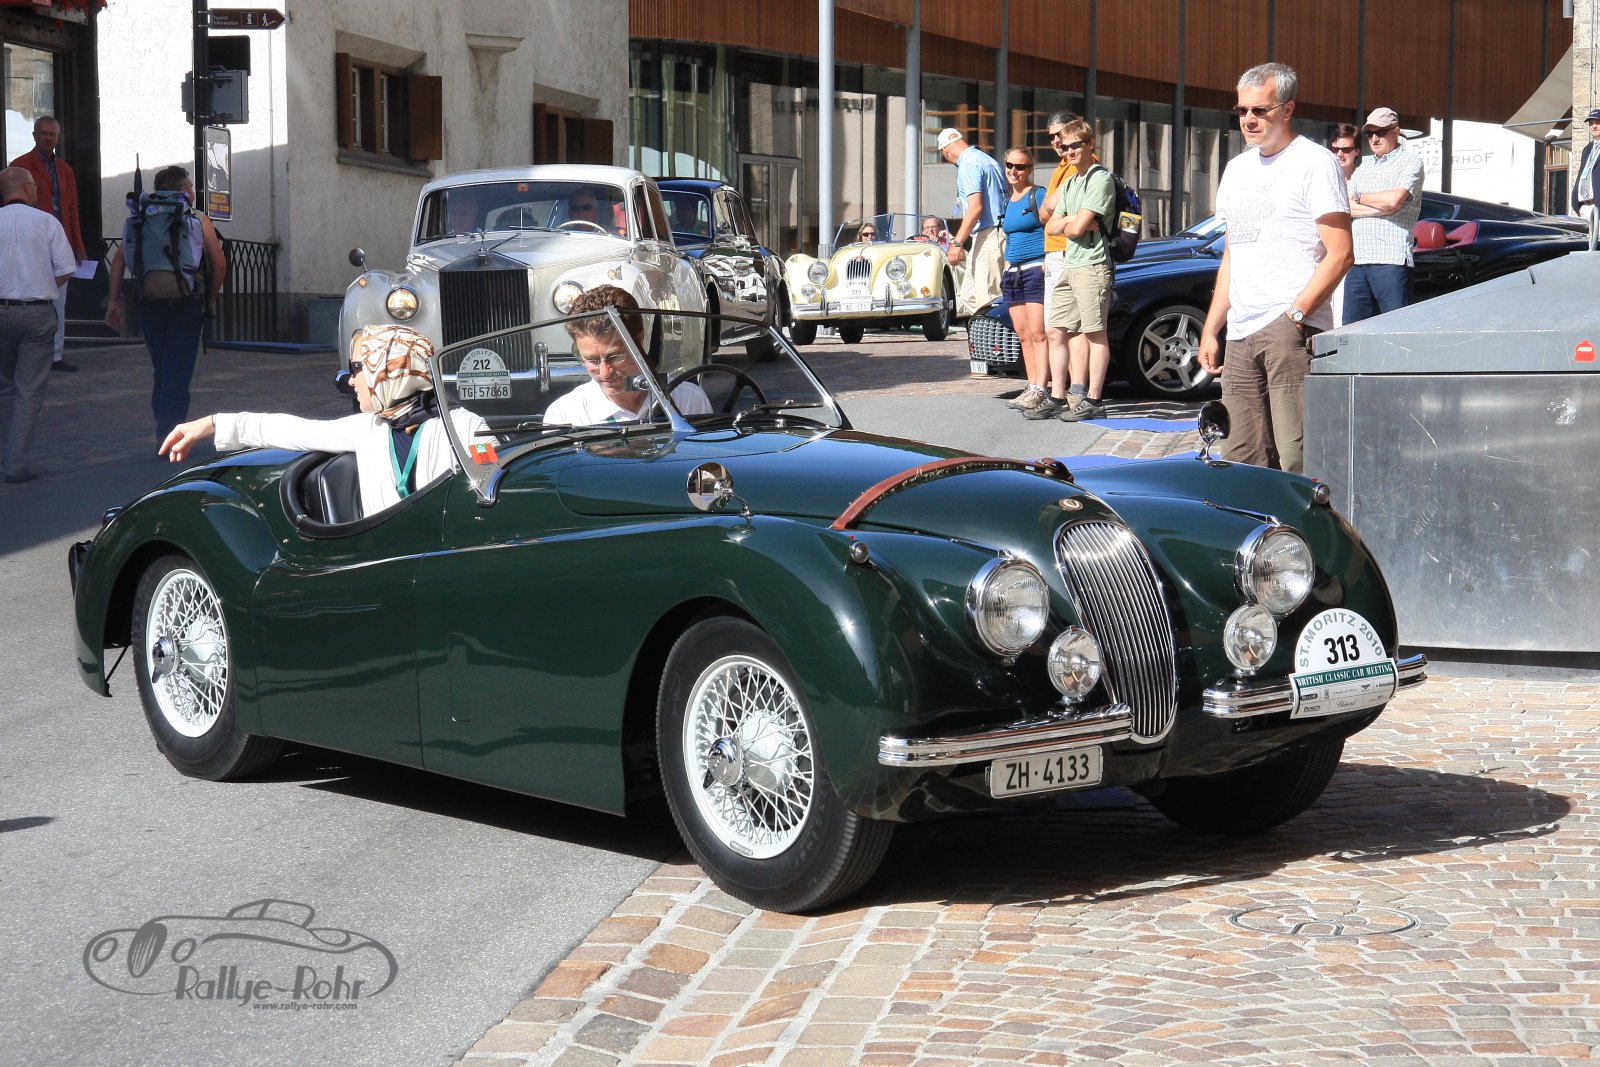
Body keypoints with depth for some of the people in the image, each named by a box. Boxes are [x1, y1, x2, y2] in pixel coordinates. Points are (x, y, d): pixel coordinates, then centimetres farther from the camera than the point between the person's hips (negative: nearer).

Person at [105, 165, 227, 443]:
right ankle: (168, 434, -9)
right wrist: (211, 300, 13)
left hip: (149, 303, 3)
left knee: (162, 369, 16)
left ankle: (165, 430, 21)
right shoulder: (198, 221, 5)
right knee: (178, 370, -1)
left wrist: (114, 301, 4)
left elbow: (119, 259, 4)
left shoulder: (140, 219, 14)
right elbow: (220, 265, 1)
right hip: (186, 302, -3)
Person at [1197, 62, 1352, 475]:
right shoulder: (1237, 169, 21)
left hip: (1292, 331, -8)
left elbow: (1339, 255, -9)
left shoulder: (1314, 162, -2)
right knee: (1242, 461, 5)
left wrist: (1295, 316, -17)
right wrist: (1210, 329, 19)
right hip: (1241, 333, 8)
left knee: (1298, 460, -14)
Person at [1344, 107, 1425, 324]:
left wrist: (1361, 199, 4)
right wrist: (1380, 208, -5)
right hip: (1357, 259, 6)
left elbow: (1394, 200, -12)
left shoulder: (1410, 162, 4)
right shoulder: (1363, 168, 22)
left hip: (1391, 259, -6)